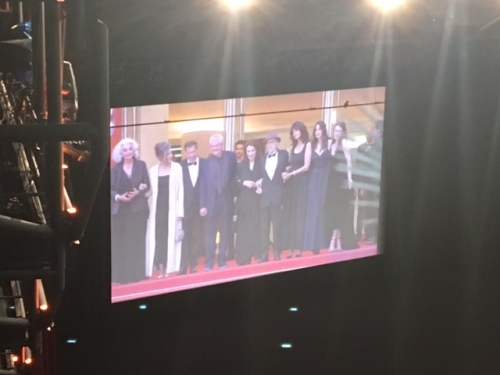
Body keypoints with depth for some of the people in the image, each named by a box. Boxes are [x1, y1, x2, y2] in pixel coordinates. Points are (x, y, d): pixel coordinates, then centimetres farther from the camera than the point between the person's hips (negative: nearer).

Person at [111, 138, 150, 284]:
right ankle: (122, 275, 2)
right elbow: (111, 188, 2)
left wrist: (138, 192, -16)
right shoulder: (116, 169, 5)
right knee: (120, 243, -1)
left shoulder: (141, 165, 4)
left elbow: (147, 185, 2)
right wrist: (118, 197, -16)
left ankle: (137, 274, 3)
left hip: (138, 209, -1)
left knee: (137, 242, 0)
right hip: (120, 210, 1)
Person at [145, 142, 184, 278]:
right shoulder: (153, 170, 7)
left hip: (172, 208, -2)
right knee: (158, 237, -2)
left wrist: (180, 211, -5)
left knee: (171, 237, 0)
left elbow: (180, 190, -1)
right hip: (157, 208, 2)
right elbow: (151, 191, 11)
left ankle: (168, 268, 5)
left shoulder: (177, 168, 0)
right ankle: (160, 268, 0)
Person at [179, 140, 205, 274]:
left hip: (199, 206, 1)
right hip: (184, 206, -1)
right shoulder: (180, 166, 0)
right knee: (184, 236, -1)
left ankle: (193, 264, 15)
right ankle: (183, 266, 1)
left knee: (197, 237, 7)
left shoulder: (205, 164, 0)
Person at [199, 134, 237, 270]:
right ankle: (209, 264, 5)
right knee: (210, 235, 1)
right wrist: (202, 205, -7)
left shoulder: (231, 156, 3)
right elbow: (203, 185, -4)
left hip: (226, 201, 2)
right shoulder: (206, 161, -3)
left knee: (224, 233, 9)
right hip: (211, 202, -2)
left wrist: (233, 192, -1)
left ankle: (222, 261, 16)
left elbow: (235, 175, 10)